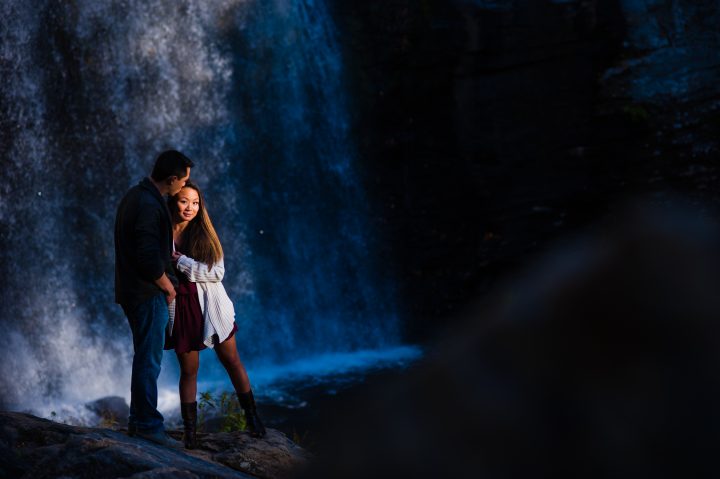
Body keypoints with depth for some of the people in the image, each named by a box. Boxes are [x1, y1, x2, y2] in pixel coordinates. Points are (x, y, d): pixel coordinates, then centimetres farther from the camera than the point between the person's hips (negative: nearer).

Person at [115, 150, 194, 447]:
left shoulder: (136, 196, 10)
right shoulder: (149, 205, -22)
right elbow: (149, 259, -25)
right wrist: (169, 287, -11)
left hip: (132, 290, 10)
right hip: (148, 294, -10)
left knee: (145, 358, 18)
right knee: (149, 361, -4)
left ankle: (138, 420, 25)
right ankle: (148, 426, 0)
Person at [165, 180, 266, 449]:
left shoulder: (204, 234, 1)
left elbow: (218, 272, -8)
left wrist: (181, 261, -14)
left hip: (211, 306, 1)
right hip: (183, 309, -1)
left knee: (232, 361, 7)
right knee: (189, 370, 2)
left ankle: (252, 417, 19)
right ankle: (189, 431, 10)